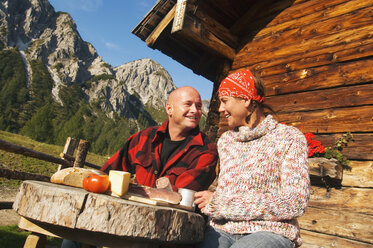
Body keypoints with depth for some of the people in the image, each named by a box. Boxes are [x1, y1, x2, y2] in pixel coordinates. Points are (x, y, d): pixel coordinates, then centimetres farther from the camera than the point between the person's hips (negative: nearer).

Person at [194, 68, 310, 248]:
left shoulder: (290, 138, -2)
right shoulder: (225, 140, 15)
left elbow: (296, 204, -13)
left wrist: (218, 204, -15)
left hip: (269, 231, -3)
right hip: (223, 230, 4)